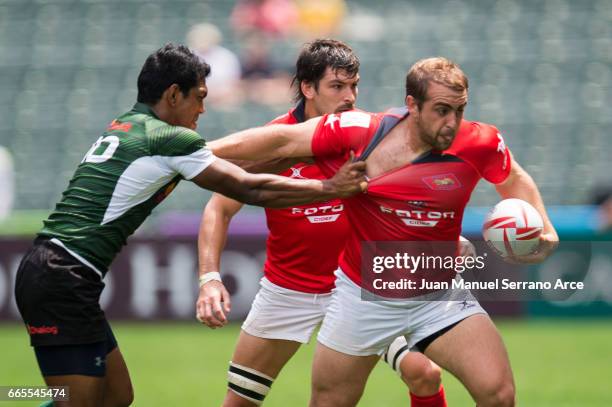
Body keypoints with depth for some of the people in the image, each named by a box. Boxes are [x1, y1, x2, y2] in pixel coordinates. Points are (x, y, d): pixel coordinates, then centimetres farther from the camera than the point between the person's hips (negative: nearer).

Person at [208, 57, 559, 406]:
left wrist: (542, 229, -9)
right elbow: (283, 141, -9)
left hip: (439, 296, 1)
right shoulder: (360, 132, -18)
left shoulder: (480, 143, -14)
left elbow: (515, 180, 8)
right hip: (363, 296, 0)